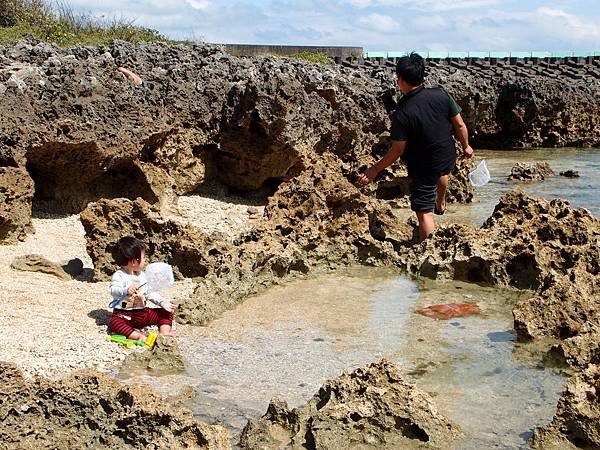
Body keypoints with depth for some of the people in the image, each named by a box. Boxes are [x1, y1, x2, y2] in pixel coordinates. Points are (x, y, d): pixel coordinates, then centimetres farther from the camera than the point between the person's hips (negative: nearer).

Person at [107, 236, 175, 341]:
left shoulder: (141, 275, 10)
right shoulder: (119, 275, -13)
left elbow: (150, 293, 17)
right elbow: (114, 291, -30)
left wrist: (163, 302, 3)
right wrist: (126, 290, -51)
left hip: (142, 313, 7)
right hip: (124, 314, -7)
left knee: (166, 313, 1)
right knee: (114, 323, -37)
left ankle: (164, 332, -15)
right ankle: (139, 336, -45)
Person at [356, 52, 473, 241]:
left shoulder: (402, 114, -28)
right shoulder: (441, 95, -17)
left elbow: (397, 150, -22)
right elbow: (460, 125, -7)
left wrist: (374, 170, -11)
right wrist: (466, 146, 12)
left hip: (422, 169, -6)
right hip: (448, 159, 6)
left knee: (424, 212, 5)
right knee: (441, 172, 41)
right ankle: (441, 204, 66)